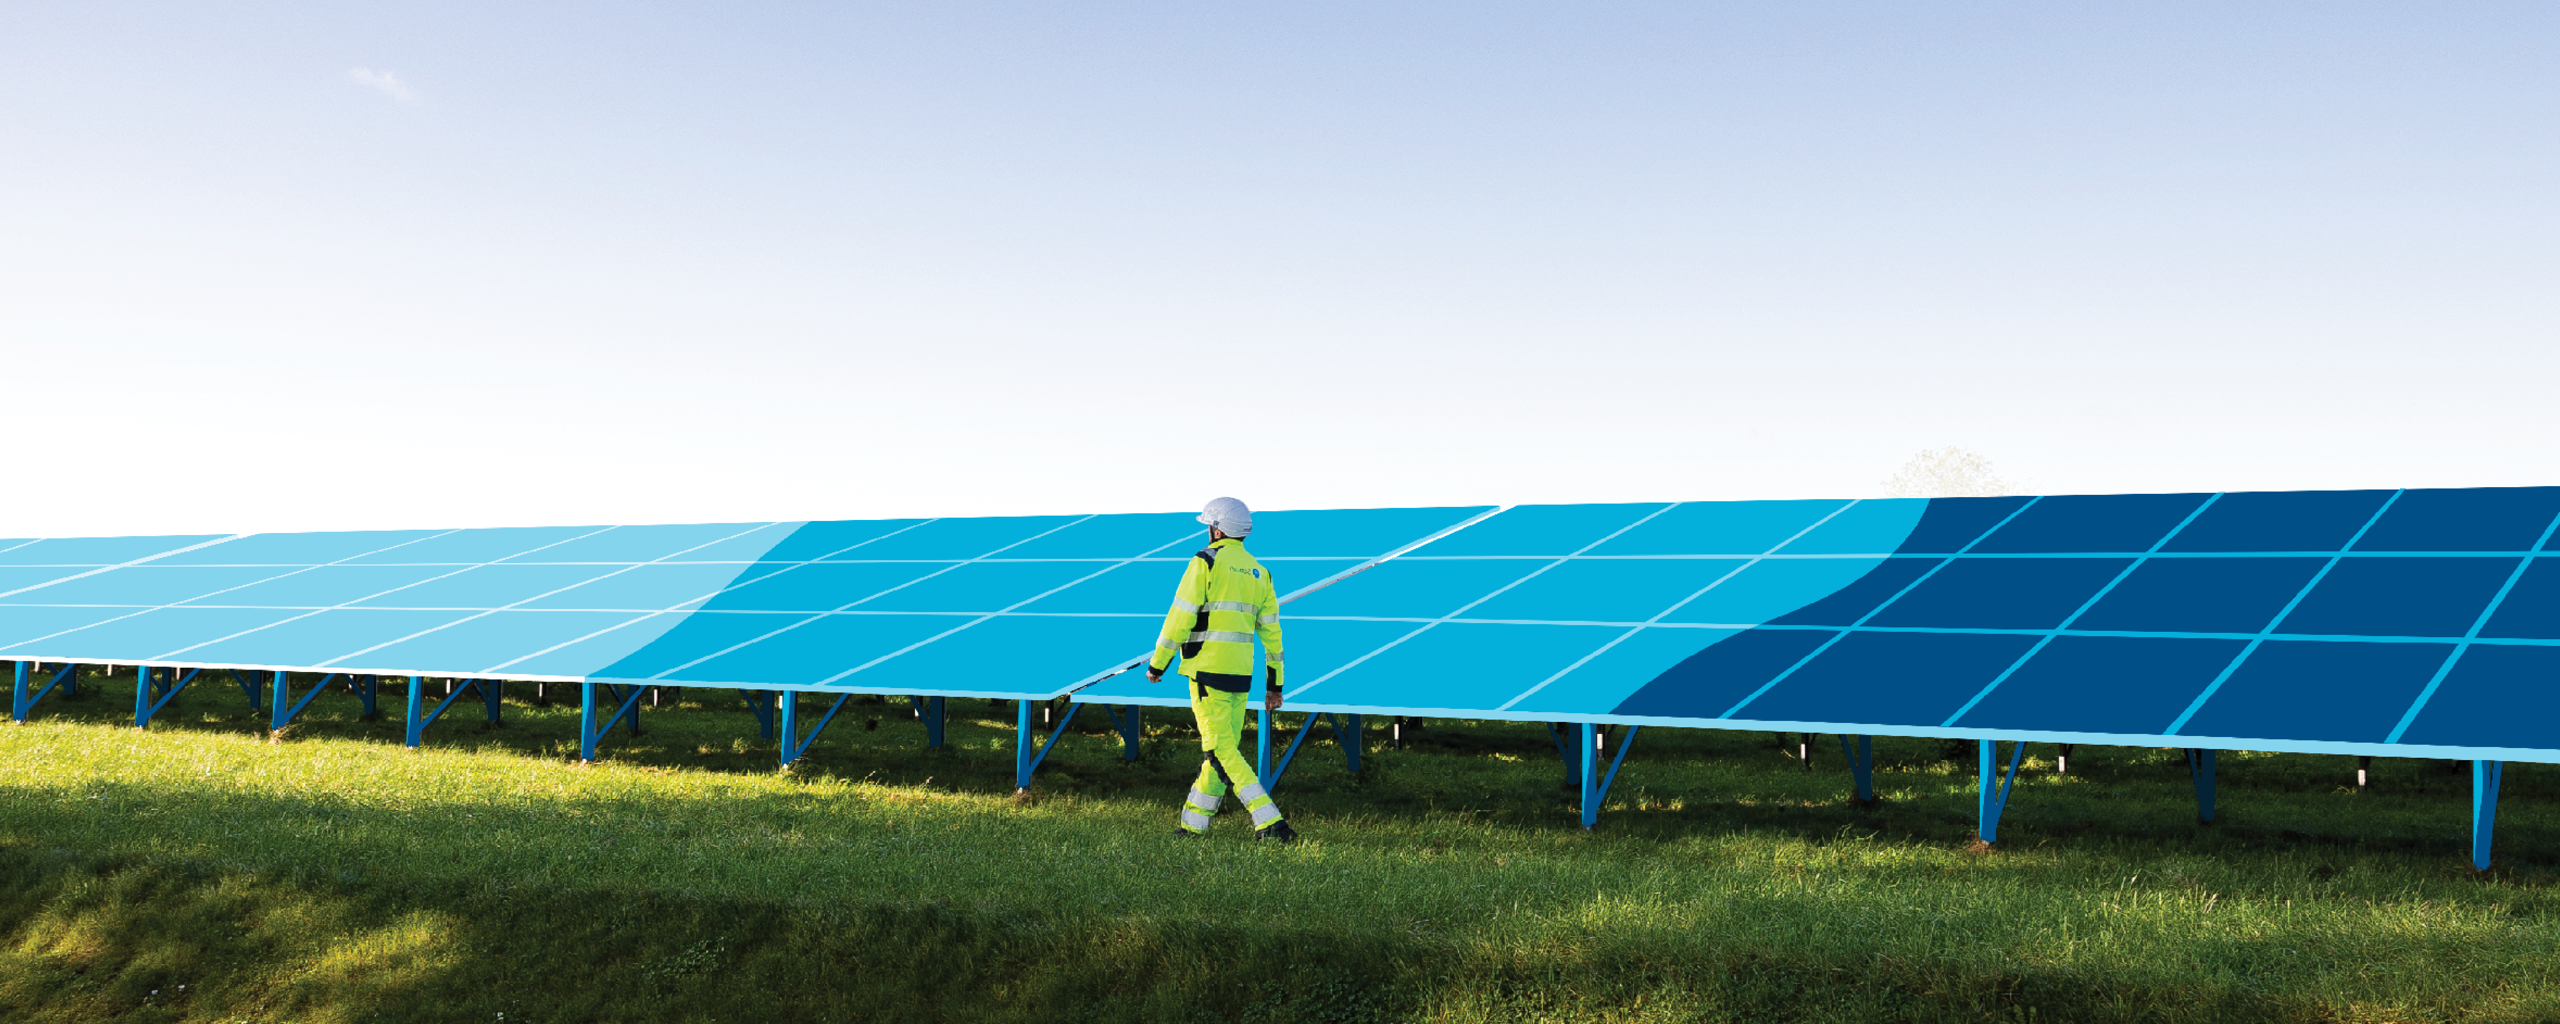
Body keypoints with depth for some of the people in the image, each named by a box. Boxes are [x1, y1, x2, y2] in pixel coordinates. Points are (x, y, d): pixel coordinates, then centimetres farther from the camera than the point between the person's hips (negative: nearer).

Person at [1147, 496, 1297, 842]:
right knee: (1225, 748, 13)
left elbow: (1180, 617, -10)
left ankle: (1270, 823, -17)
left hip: (1207, 669, -7)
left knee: (1220, 750, -7)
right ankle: (1193, 823, 21)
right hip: (1240, 672, 7)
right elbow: (1271, 631, 13)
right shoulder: (1258, 572, 13)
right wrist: (1274, 684, 18)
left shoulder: (1205, 563, -7)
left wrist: (1157, 663, -1)